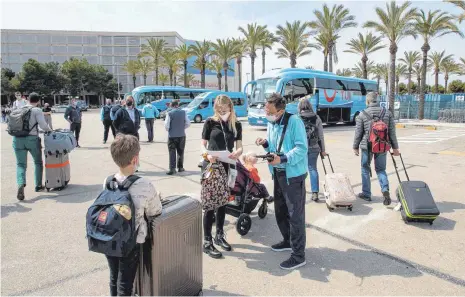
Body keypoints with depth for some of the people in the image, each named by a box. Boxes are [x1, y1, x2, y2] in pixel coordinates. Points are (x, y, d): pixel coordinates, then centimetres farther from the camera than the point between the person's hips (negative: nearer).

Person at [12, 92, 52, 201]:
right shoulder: (37, 110, -4)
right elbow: (43, 125, -11)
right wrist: (50, 130, 5)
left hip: (17, 139, 3)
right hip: (32, 139, -3)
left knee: (21, 164, 6)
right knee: (38, 162, 17)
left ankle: (21, 184, -19)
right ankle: (38, 185, 22)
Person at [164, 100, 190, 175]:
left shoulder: (169, 114, -9)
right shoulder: (183, 112, -1)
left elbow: (166, 126, -9)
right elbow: (188, 123, 1)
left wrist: (169, 130, 10)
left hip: (172, 136, -3)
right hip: (182, 135, 3)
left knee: (172, 152, 1)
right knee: (180, 152, 14)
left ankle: (172, 169, -4)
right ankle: (180, 167, 22)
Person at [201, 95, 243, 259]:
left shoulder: (236, 124, 4)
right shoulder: (210, 122, -4)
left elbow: (240, 147, 1)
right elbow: (203, 144, -3)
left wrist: (237, 153, -22)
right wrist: (207, 154, -24)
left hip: (226, 167, 3)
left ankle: (219, 235, 31)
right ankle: (207, 242, 8)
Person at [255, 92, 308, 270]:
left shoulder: (294, 121, -16)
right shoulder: (271, 124, 9)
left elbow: (302, 148, -21)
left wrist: (282, 159, -31)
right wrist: (265, 144, -3)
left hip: (293, 174, -8)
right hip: (278, 173, 9)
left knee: (295, 214, -3)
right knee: (280, 210, 19)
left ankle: (299, 256, 7)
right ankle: (288, 241, 39)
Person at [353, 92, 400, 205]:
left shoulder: (362, 114, -6)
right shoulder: (387, 113, 3)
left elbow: (358, 133, -3)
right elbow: (392, 132, 4)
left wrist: (355, 147, 7)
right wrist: (395, 147, 11)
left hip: (367, 146, -2)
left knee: (365, 169, 13)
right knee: (381, 169, 14)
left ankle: (366, 194, 19)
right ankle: (385, 190, -8)